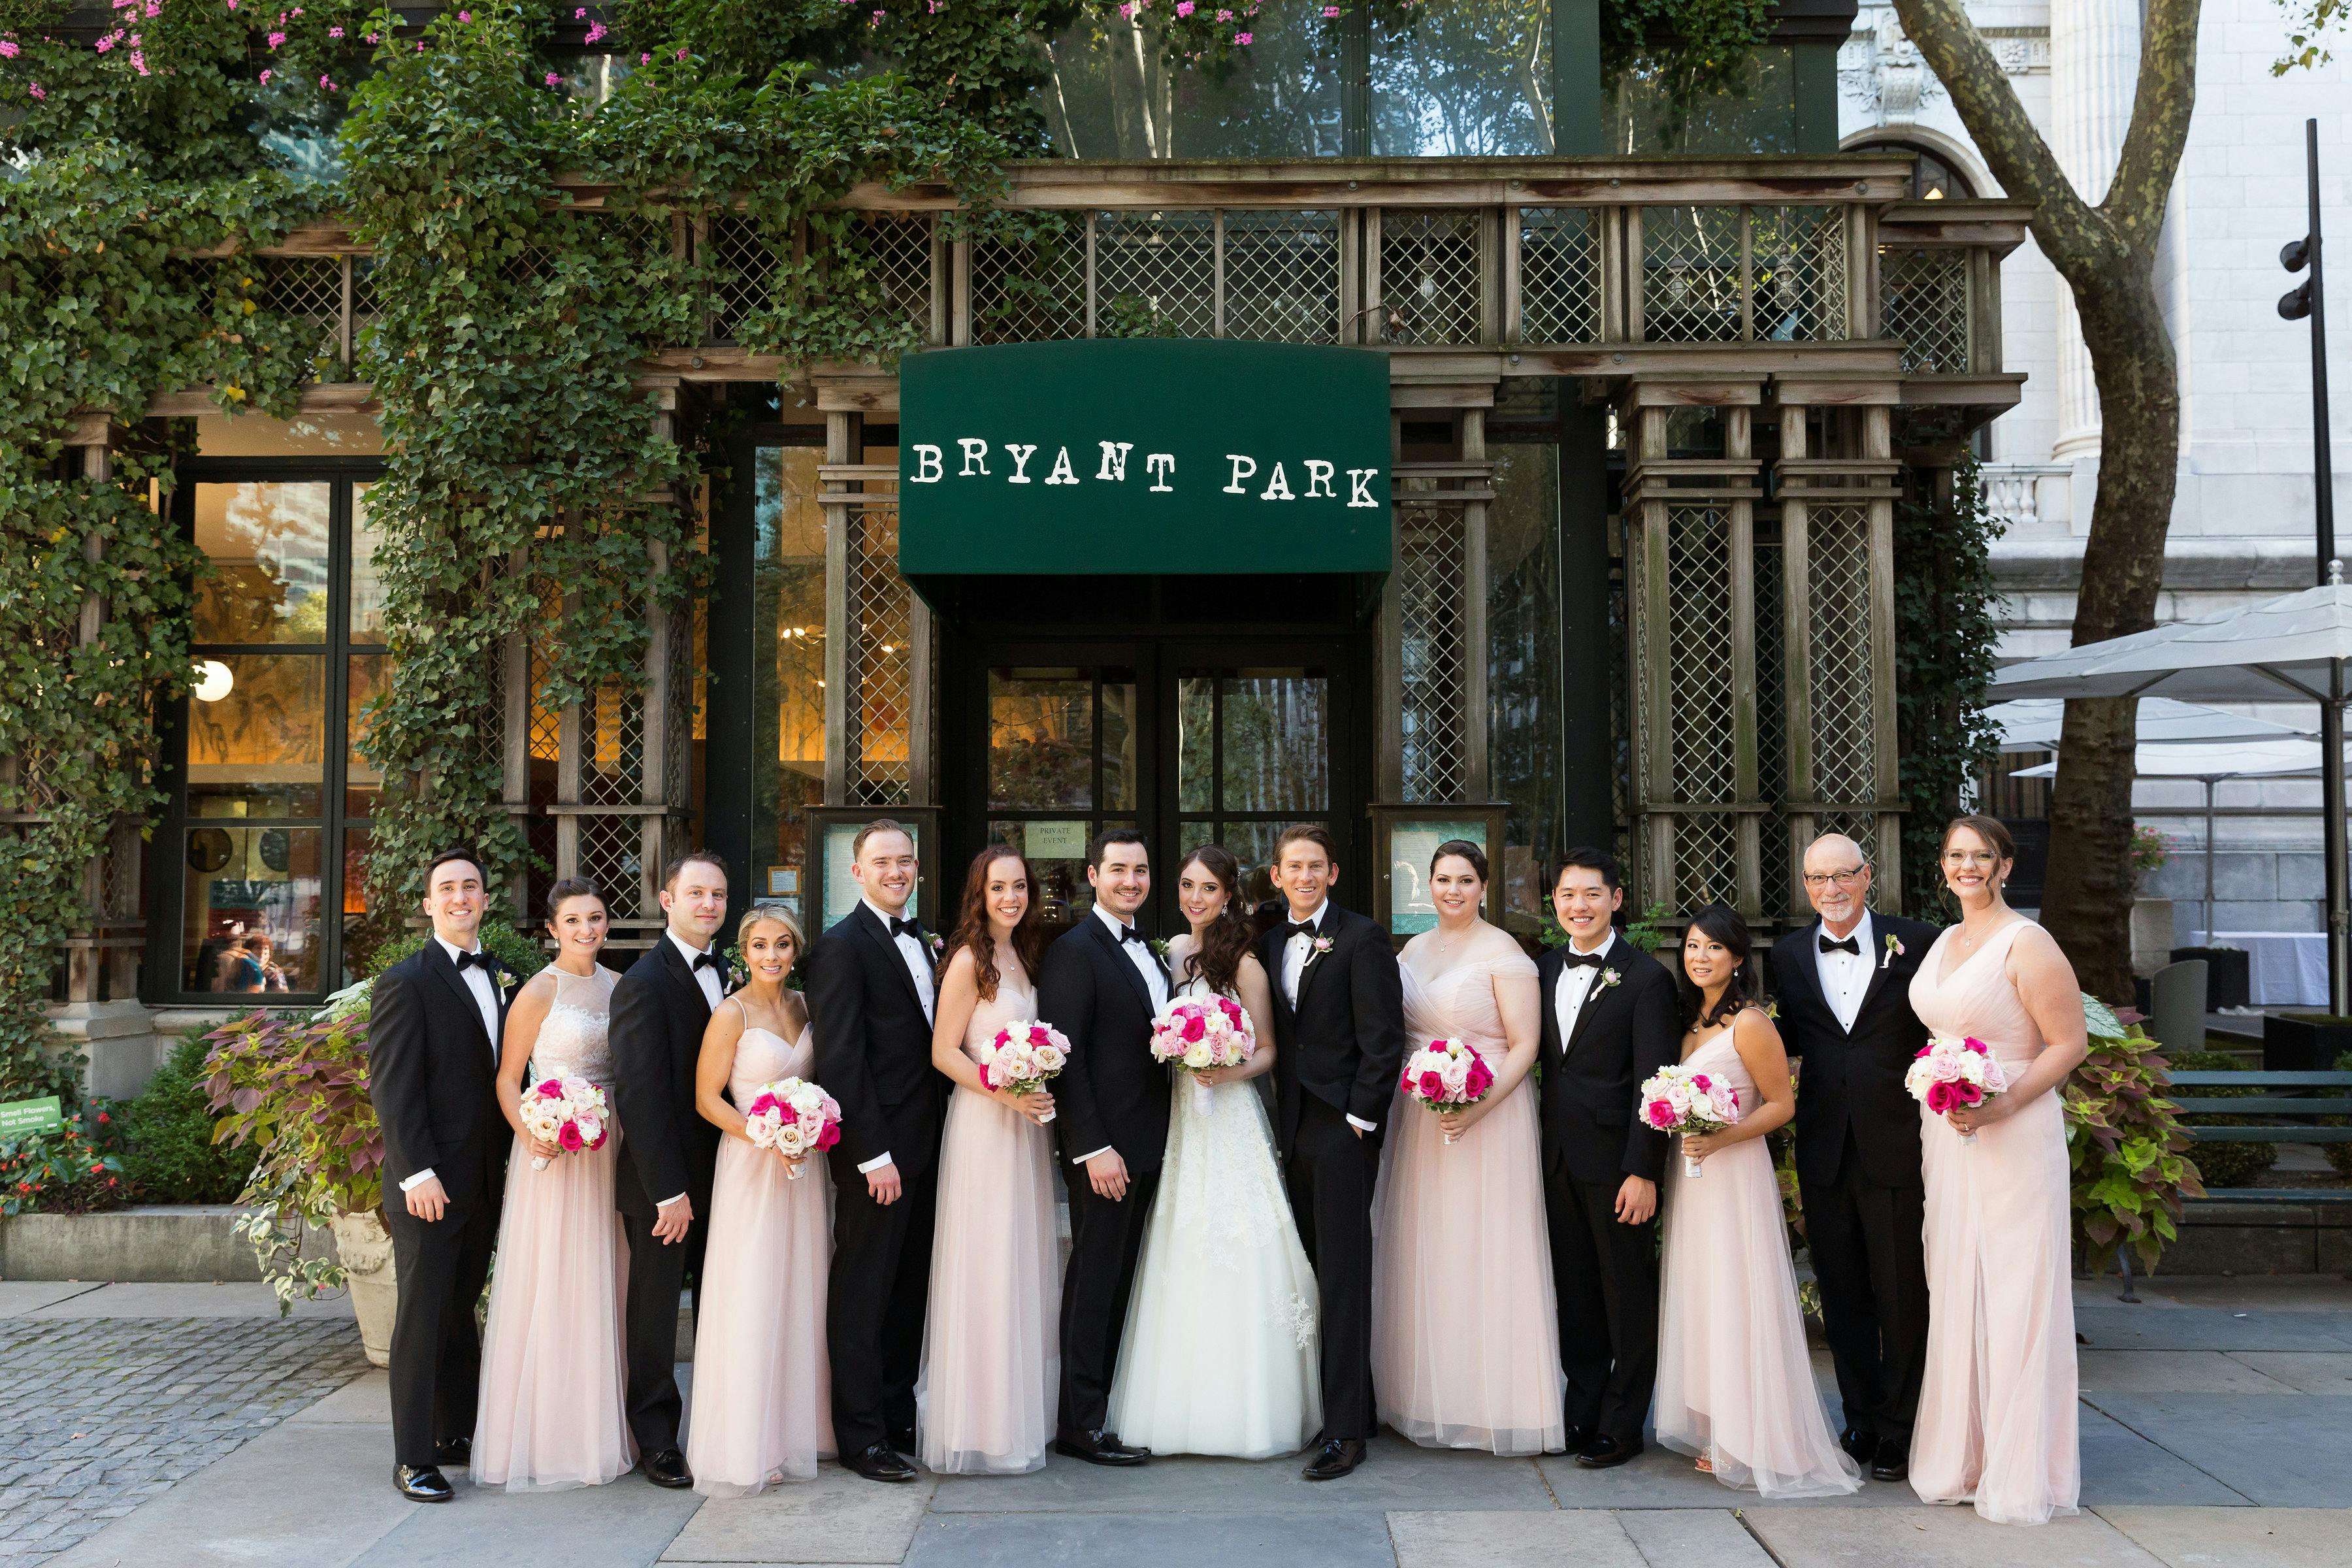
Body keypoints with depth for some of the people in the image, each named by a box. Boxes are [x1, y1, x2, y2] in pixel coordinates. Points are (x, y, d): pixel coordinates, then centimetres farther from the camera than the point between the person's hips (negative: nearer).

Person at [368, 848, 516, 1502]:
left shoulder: (496, 977, 12)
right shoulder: (405, 983, -9)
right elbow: (392, 1088, -14)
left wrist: (503, 1166, 9)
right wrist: (417, 1173, -19)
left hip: (485, 1179, 7)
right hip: (430, 1182, -7)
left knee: (461, 1310, 15)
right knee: (422, 1317, 0)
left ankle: (458, 1434, 26)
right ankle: (414, 1457, 9)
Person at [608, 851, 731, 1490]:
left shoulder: (723, 973, 8)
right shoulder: (644, 983, -15)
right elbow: (639, 1095, -18)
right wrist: (669, 1190, -19)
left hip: (721, 1171, 7)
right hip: (664, 1182, -7)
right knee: (655, 1312, 7)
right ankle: (657, 1440, 19)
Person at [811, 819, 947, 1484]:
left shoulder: (918, 939, 14)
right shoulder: (843, 945, -12)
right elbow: (840, 1060, -17)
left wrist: (933, 1142, 9)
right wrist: (875, 1154, -19)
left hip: (921, 1145, 8)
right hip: (876, 1151, -8)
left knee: (909, 1288, 16)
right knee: (863, 1293, 2)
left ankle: (899, 1419, 27)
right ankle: (862, 1436, 12)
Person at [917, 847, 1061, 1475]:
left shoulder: (1024, 955, 12)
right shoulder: (969, 960, -11)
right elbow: (944, 1052, -14)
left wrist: (1038, 1098, 4)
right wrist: (1006, 1094, -21)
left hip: (1026, 1124, 8)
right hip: (983, 1124, -8)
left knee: (1026, 1265, 12)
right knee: (985, 1266, -3)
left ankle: (1022, 1411, 22)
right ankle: (979, 1425, 7)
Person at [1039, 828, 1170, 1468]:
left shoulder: (1147, 949, 15)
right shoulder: (1074, 950, -11)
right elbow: (1066, 1056, -16)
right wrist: (1094, 1147, -20)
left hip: (1147, 1143, 8)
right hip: (1105, 1144, -8)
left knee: (1118, 1278, 14)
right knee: (1095, 1279, -2)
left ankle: (1103, 1402, 22)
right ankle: (1081, 1423, 6)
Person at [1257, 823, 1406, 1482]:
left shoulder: (1361, 939, -6)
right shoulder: (1269, 944, 14)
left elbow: (1384, 1038, -10)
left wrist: (1359, 1116, -12)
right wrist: (1279, 1116, 8)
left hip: (1343, 1127, -6)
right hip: (1293, 1129, 6)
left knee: (1343, 1274, -5)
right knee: (1313, 1269, 9)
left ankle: (1346, 1428, -1)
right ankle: (1351, 1402, 19)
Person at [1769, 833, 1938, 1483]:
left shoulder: (1917, 944, -3)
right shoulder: (1788, 955, 8)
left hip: (1895, 1149, -3)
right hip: (1824, 1154, 3)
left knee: (1901, 1296, 5)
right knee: (1842, 1297, 12)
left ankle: (1899, 1433, 19)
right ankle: (1861, 1423, 25)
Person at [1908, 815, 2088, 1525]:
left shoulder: (2026, 944, -11)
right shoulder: (1943, 943, 12)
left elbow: (2070, 1043, -12)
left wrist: (2001, 1105, -21)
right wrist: (1933, 1110, 12)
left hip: (2012, 1138, -7)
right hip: (1945, 1136, 7)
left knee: (2014, 1294, -1)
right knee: (1954, 1291, 11)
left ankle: (2018, 1471, 10)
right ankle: (1962, 1457, 22)